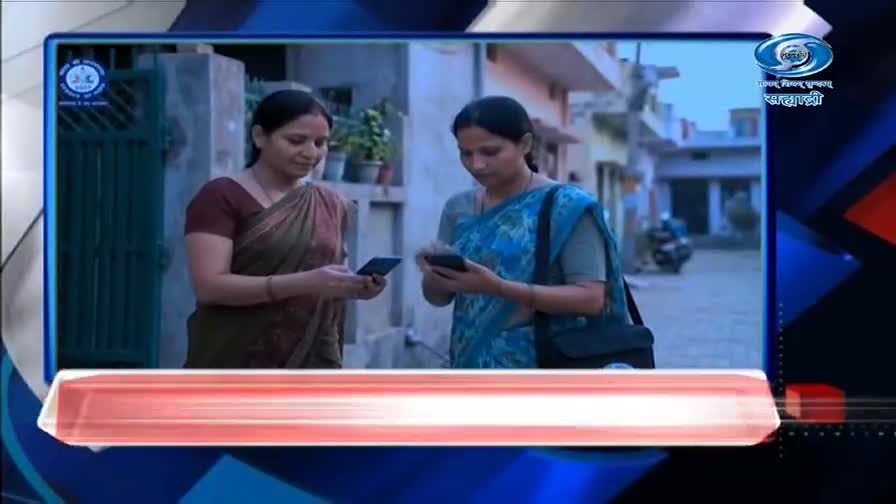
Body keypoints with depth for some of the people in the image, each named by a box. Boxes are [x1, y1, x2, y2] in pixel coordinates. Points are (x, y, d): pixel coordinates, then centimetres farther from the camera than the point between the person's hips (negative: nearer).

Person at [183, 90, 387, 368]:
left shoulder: (332, 205, 12)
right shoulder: (221, 197, -4)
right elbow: (209, 285, -15)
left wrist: (355, 288, -4)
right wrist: (303, 283, -25)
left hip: (311, 369, 5)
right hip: (236, 372, -4)